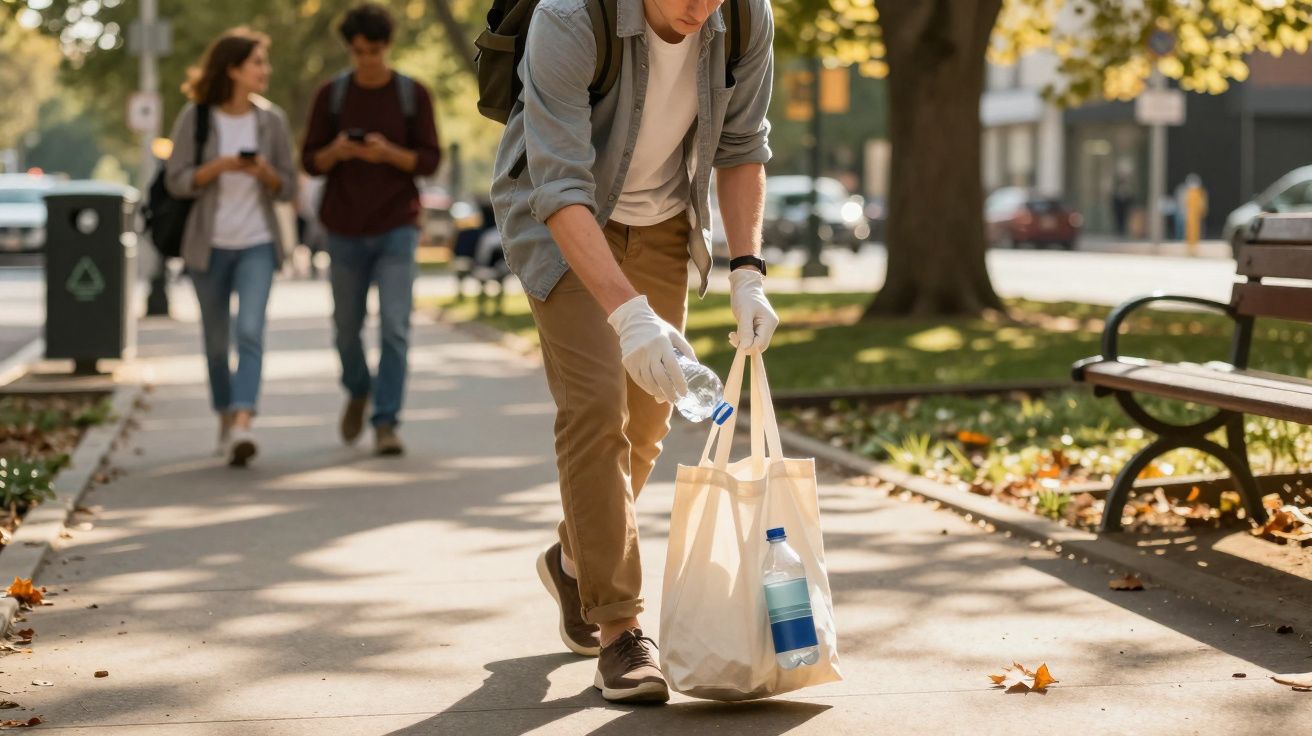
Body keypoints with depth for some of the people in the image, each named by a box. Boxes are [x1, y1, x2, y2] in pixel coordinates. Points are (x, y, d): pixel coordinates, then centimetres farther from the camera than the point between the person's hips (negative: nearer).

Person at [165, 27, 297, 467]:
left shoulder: (271, 119, 2)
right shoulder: (195, 117, -3)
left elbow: (288, 189, 6)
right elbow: (176, 181, -5)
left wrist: (265, 172, -15)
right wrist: (220, 166, -20)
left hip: (258, 244, 0)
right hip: (210, 245, 0)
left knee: (250, 332, -17)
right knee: (216, 340, 9)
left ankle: (243, 426, -26)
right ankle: (226, 421, 26)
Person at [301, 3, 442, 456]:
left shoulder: (414, 95, 0)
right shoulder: (331, 95, 2)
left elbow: (430, 161, -2)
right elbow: (310, 162, 3)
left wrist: (388, 153, -20)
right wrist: (336, 151, -20)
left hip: (396, 228, -2)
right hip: (345, 231, 2)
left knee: (395, 326, -12)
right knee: (347, 326, 11)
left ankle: (386, 423, -9)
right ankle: (358, 391, 40)